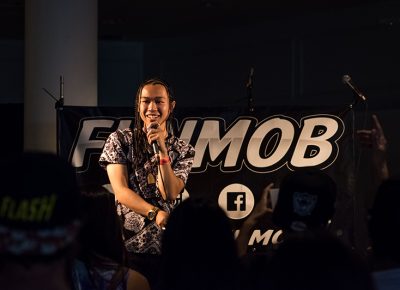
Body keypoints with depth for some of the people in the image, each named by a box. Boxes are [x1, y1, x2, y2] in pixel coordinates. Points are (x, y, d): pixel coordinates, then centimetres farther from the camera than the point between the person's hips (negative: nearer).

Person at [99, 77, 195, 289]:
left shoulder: (183, 150, 6)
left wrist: (162, 149, -15)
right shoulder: (120, 140, 2)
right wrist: (156, 214, -21)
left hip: (167, 247, 1)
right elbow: (120, 191, -7)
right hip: (128, 245, -1)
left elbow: (170, 194, -7)